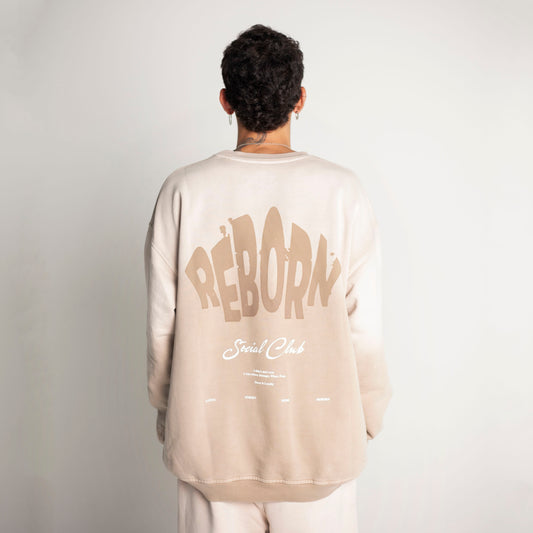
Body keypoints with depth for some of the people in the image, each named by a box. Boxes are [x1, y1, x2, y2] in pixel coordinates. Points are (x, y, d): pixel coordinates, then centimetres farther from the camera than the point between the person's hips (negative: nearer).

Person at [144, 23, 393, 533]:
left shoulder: (184, 191, -9)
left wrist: (166, 410, 12)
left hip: (210, 436, 1)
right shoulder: (344, 191, -10)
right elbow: (364, 327, -7)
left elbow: (162, 324, -4)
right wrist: (369, 415, 9)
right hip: (317, 435, 0)